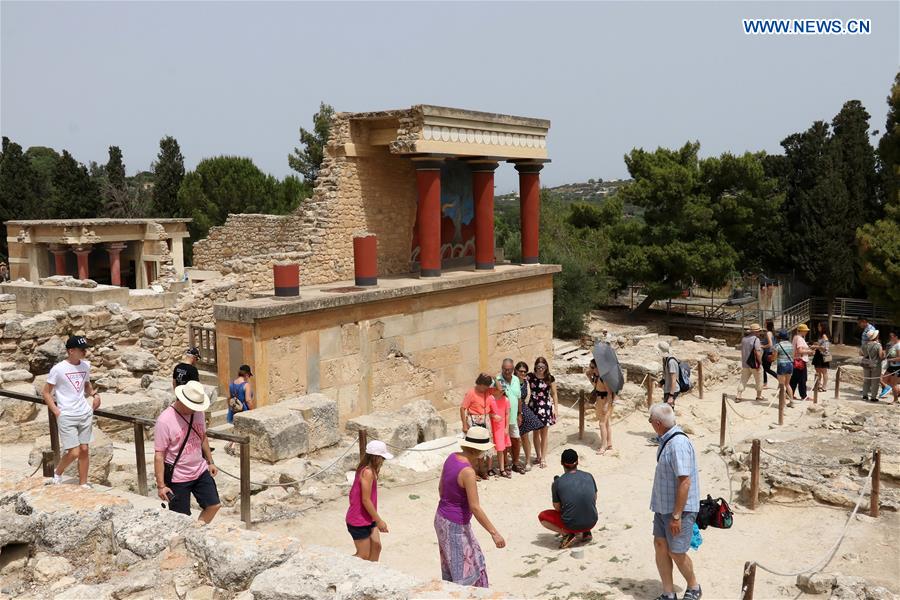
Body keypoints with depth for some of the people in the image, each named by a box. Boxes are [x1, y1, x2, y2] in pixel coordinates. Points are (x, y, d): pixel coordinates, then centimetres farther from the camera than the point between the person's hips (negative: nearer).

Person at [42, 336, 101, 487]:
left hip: (85, 414, 5)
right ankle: (57, 473, 22)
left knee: (85, 449, 7)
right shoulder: (58, 369, -11)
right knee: (74, 452, -7)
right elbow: (45, 392, -4)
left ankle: (83, 484, 18)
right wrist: (56, 411, -11)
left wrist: (94, 394, 2)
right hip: (66, 417, -5)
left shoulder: (85, 366, 5)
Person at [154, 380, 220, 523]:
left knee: (214, 505, 9)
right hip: (177, 478, -6)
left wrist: (210, 462, 17)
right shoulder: (165, 420, -22)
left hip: (201, 472, 6)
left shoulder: (198, 413, -3)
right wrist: (161, 485, -19)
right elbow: (159, 455, -19)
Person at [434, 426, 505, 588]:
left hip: (442, 518, 9)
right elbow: (475, 507, -27)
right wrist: (494, 533, -24)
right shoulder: (468, 472, -27)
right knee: (463, 570, 4)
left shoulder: (452, 457, -2)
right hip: (455, 525, -9)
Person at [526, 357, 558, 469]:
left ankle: (543, 458, 11)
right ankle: (538, 456, 23)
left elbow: (554, 394, 4)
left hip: (546, 407, 0)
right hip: (533, 406, 0)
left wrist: (556, 408, 2)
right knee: (536, 432, 8)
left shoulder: (550, 378, -3)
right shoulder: (530, 377, -5)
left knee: (544, 433, 4)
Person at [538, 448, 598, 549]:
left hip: (571, 525, -4)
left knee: (542, 516, 18)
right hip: (592, 523, 4)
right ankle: (586, 532, 15)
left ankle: (567, 534, 0)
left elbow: (557, 508, 1)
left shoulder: (557, 482, -9)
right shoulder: (589, 476, 0)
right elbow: (594, 499, 12)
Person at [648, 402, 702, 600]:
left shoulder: (678, 444, -24)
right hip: (663, 506, 9)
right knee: (660, 545, 9)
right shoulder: (667, 440, 6)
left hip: (679, 509, -9)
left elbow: (685, 482, -26)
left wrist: (676, 516, -24)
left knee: (676, 552, 3)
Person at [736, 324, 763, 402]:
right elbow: (757, 352, -24)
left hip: (745, 363, 6)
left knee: (743, 380, 9)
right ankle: (759, 396, 24)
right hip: (754, 364, -6)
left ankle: (738, 396, 1)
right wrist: (760, 362, -17)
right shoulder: (756, 339, -16)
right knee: (759, 381, 13)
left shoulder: (743, 339, 6)